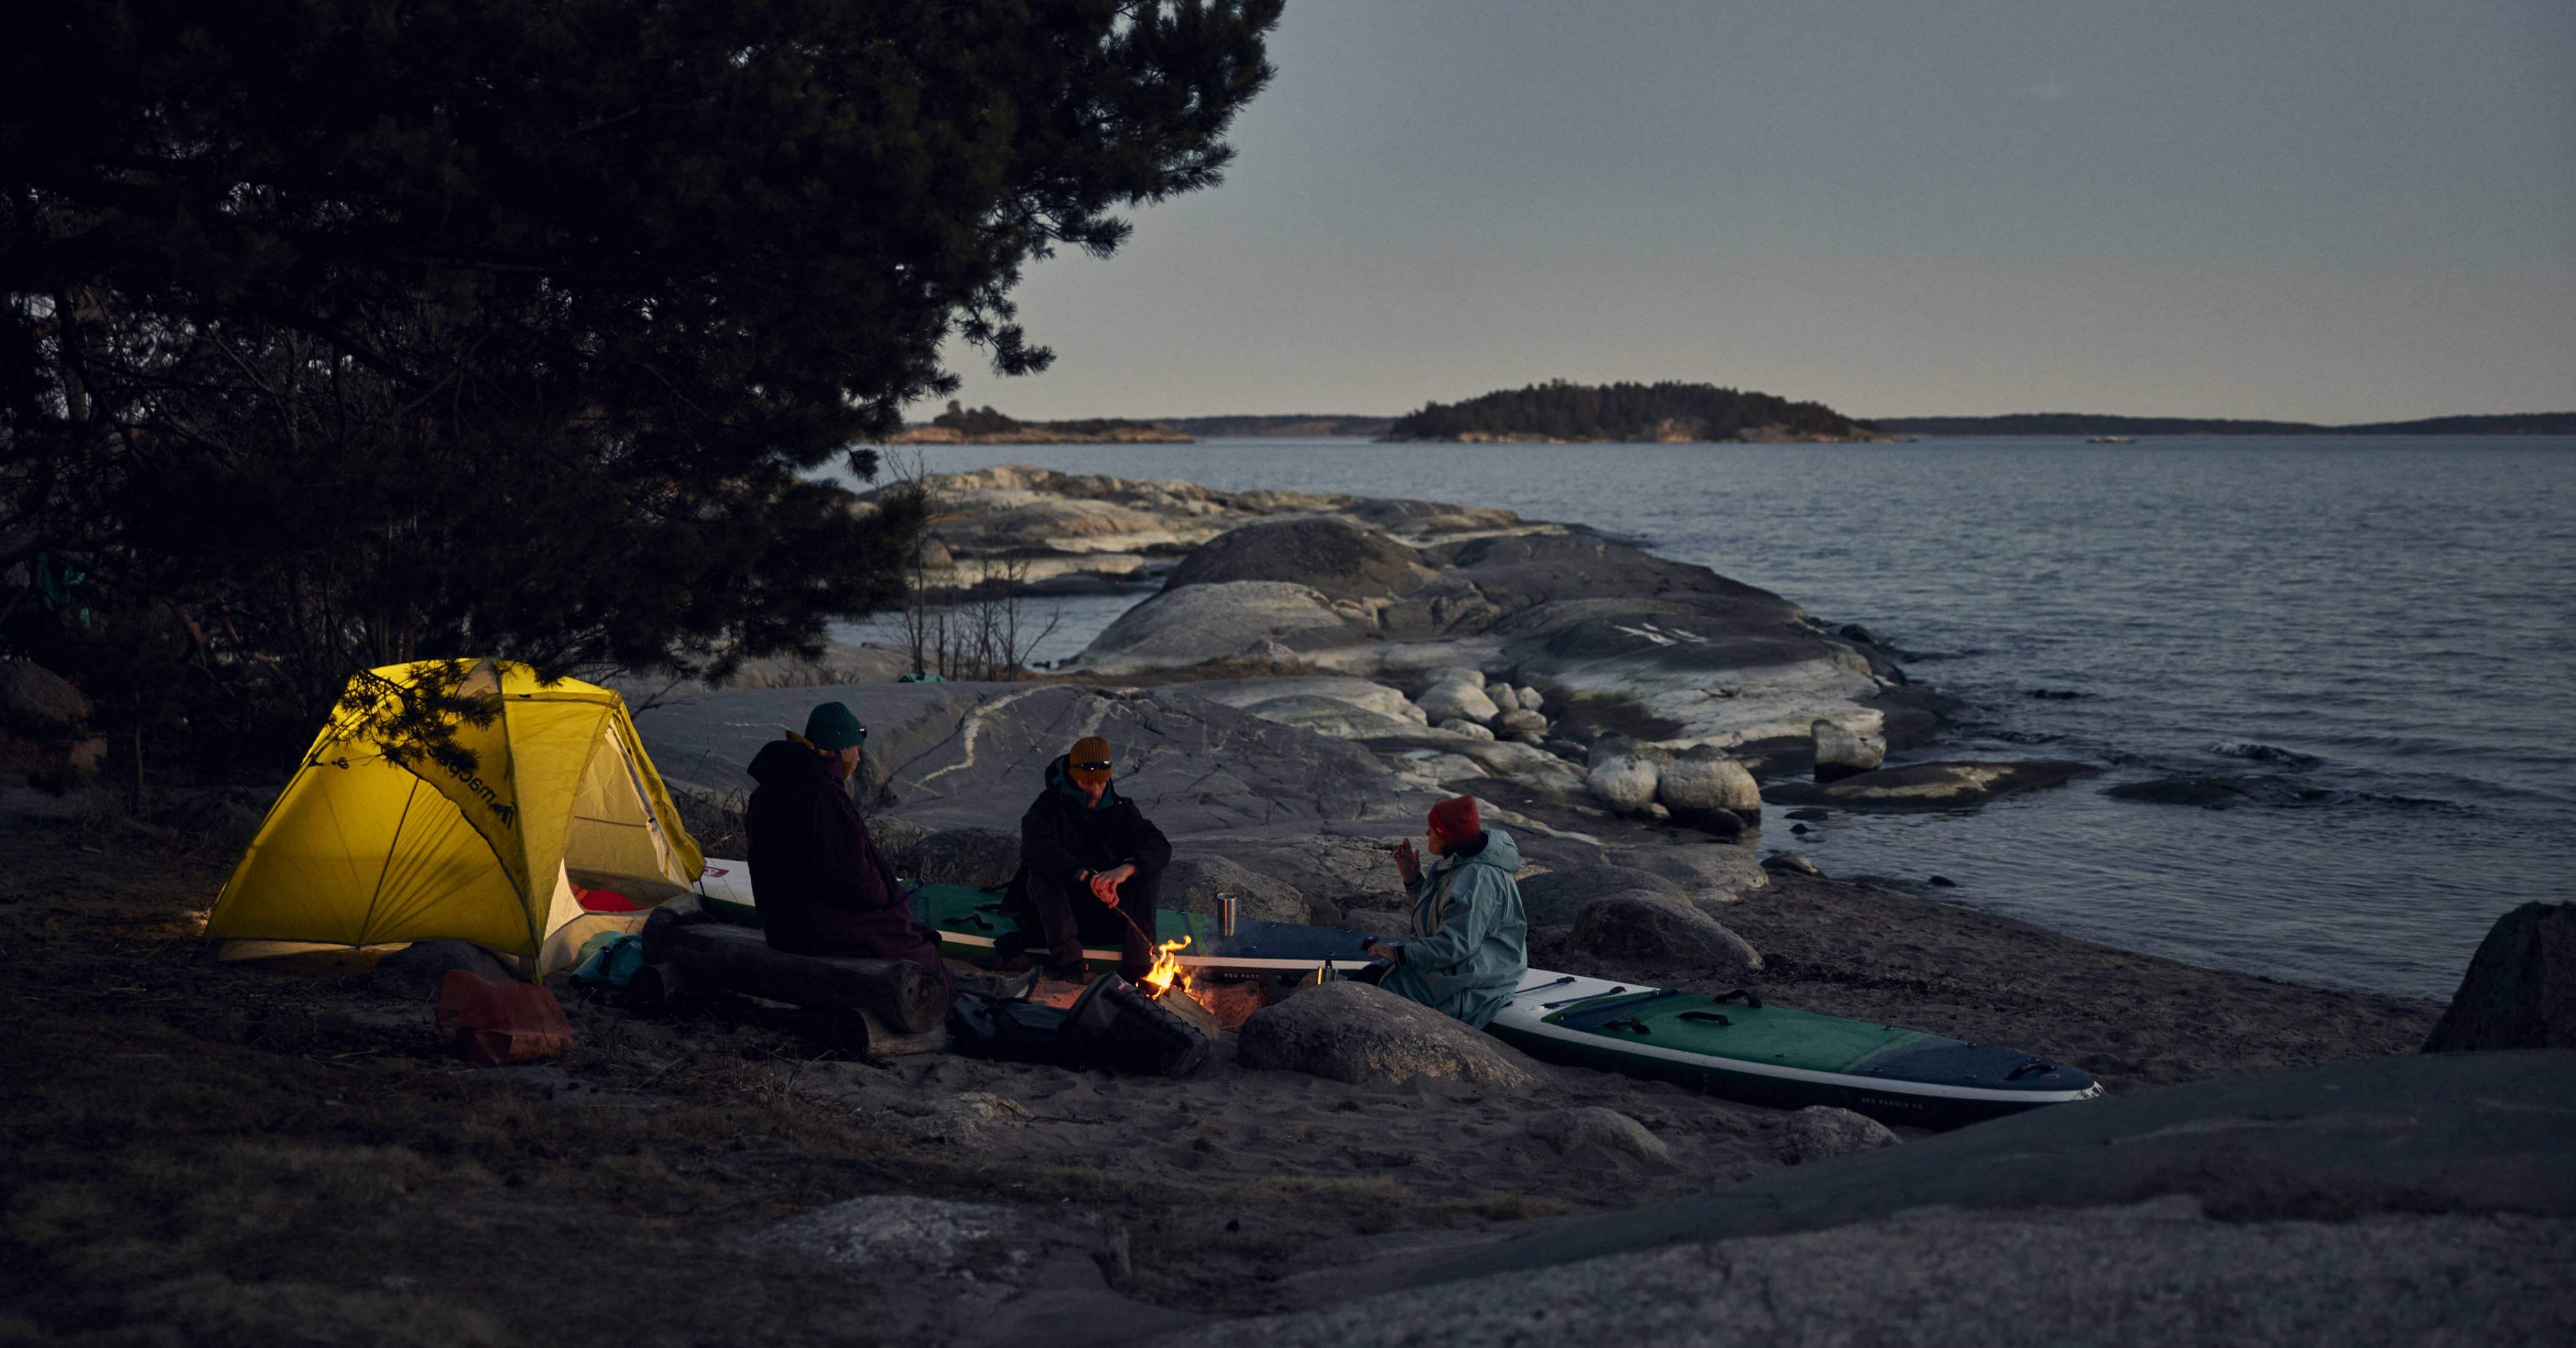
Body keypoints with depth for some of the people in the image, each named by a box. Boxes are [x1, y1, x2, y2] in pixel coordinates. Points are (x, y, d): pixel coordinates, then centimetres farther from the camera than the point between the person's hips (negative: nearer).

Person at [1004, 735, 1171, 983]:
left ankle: (1138, 962, -28)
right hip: (1060, 908, -2)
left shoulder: (1121, 810, 3)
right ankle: (1066, 957, -36)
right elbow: (1038, 846, -28)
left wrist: (1126, 869, -36)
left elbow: (1160, 846, -13)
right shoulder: (1048, 808, -6)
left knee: (1147, 865, -18)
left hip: (1108, 909, 2)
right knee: (1041, 866, -28)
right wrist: (1088, 877, -42)